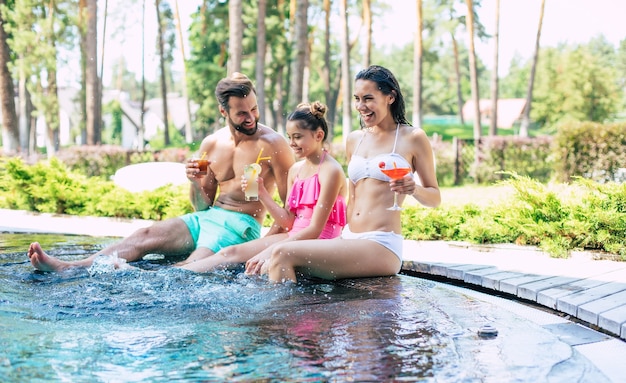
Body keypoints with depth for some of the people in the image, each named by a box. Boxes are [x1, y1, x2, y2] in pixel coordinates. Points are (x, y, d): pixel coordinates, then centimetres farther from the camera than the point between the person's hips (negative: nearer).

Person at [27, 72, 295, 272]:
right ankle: (68, 268, -24)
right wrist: (195, 183, -8)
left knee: (191, 271, -31)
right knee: (145, 236, -14)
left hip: (241, 225, -5)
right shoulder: (211, 144, 10)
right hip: (208, 217, 6)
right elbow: (202, 206, 15)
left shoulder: (272, 143, -7)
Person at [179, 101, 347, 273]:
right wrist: (261, 192, -3)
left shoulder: (330, 170, -13)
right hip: (294, 236, 8)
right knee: (230, 252, -2)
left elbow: (315, 229, -18)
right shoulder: (295, 170, 12)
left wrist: (266, 253, -21)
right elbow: (288, 222, 10)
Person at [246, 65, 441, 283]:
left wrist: (413, 189, -17)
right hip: (349, 240, 6)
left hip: (382, 247, -6)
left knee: (283, 255, -21)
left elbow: (435, 198, 4)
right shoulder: (354, 140, 16)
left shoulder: (412, 138, 0)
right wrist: (343, 240, 14)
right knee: (276, 265, -17)